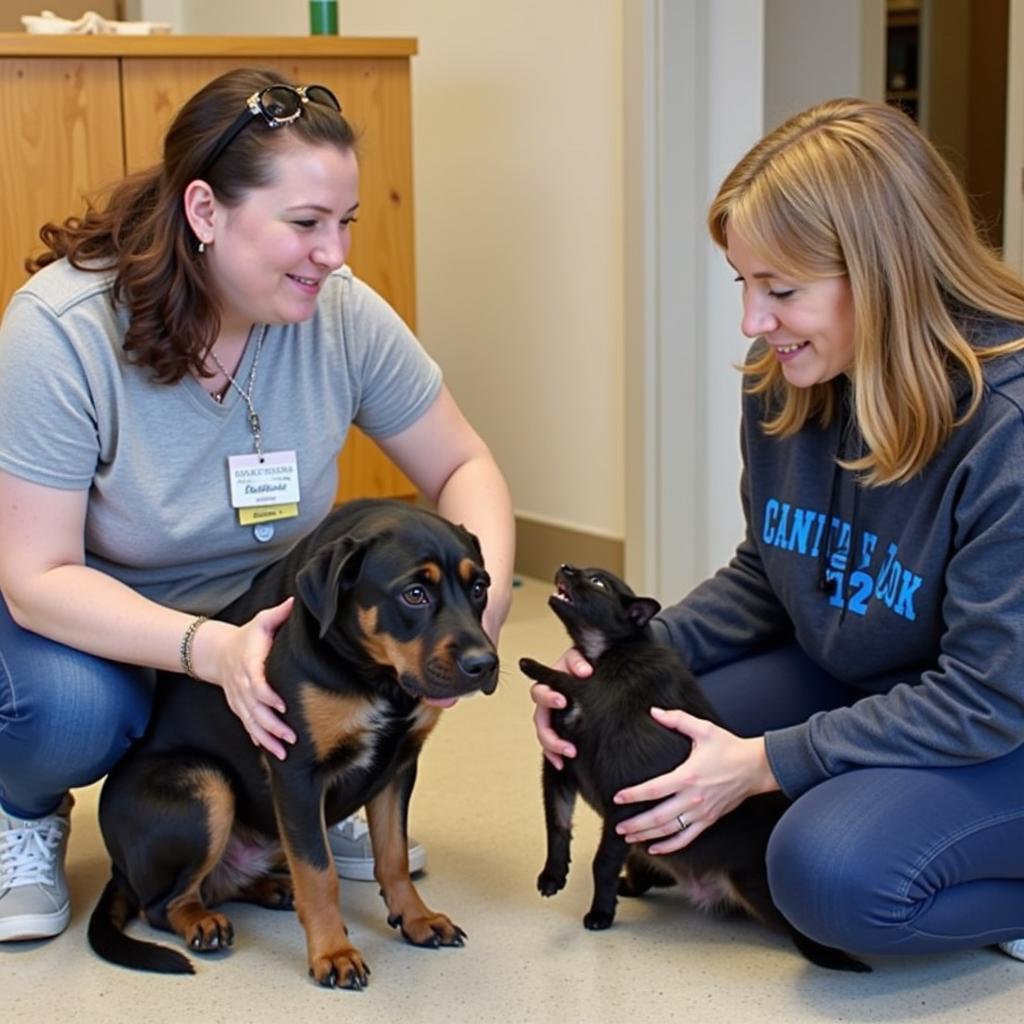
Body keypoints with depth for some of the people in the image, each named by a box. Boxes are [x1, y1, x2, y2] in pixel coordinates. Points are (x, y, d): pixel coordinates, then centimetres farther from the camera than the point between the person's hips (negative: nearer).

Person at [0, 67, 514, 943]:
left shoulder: (343, 315, -17)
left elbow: (463, 466, -5)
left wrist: (487, 587, -28)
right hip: (91, 620, -3)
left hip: (262, 608, 3)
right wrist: (210, 648, -43)